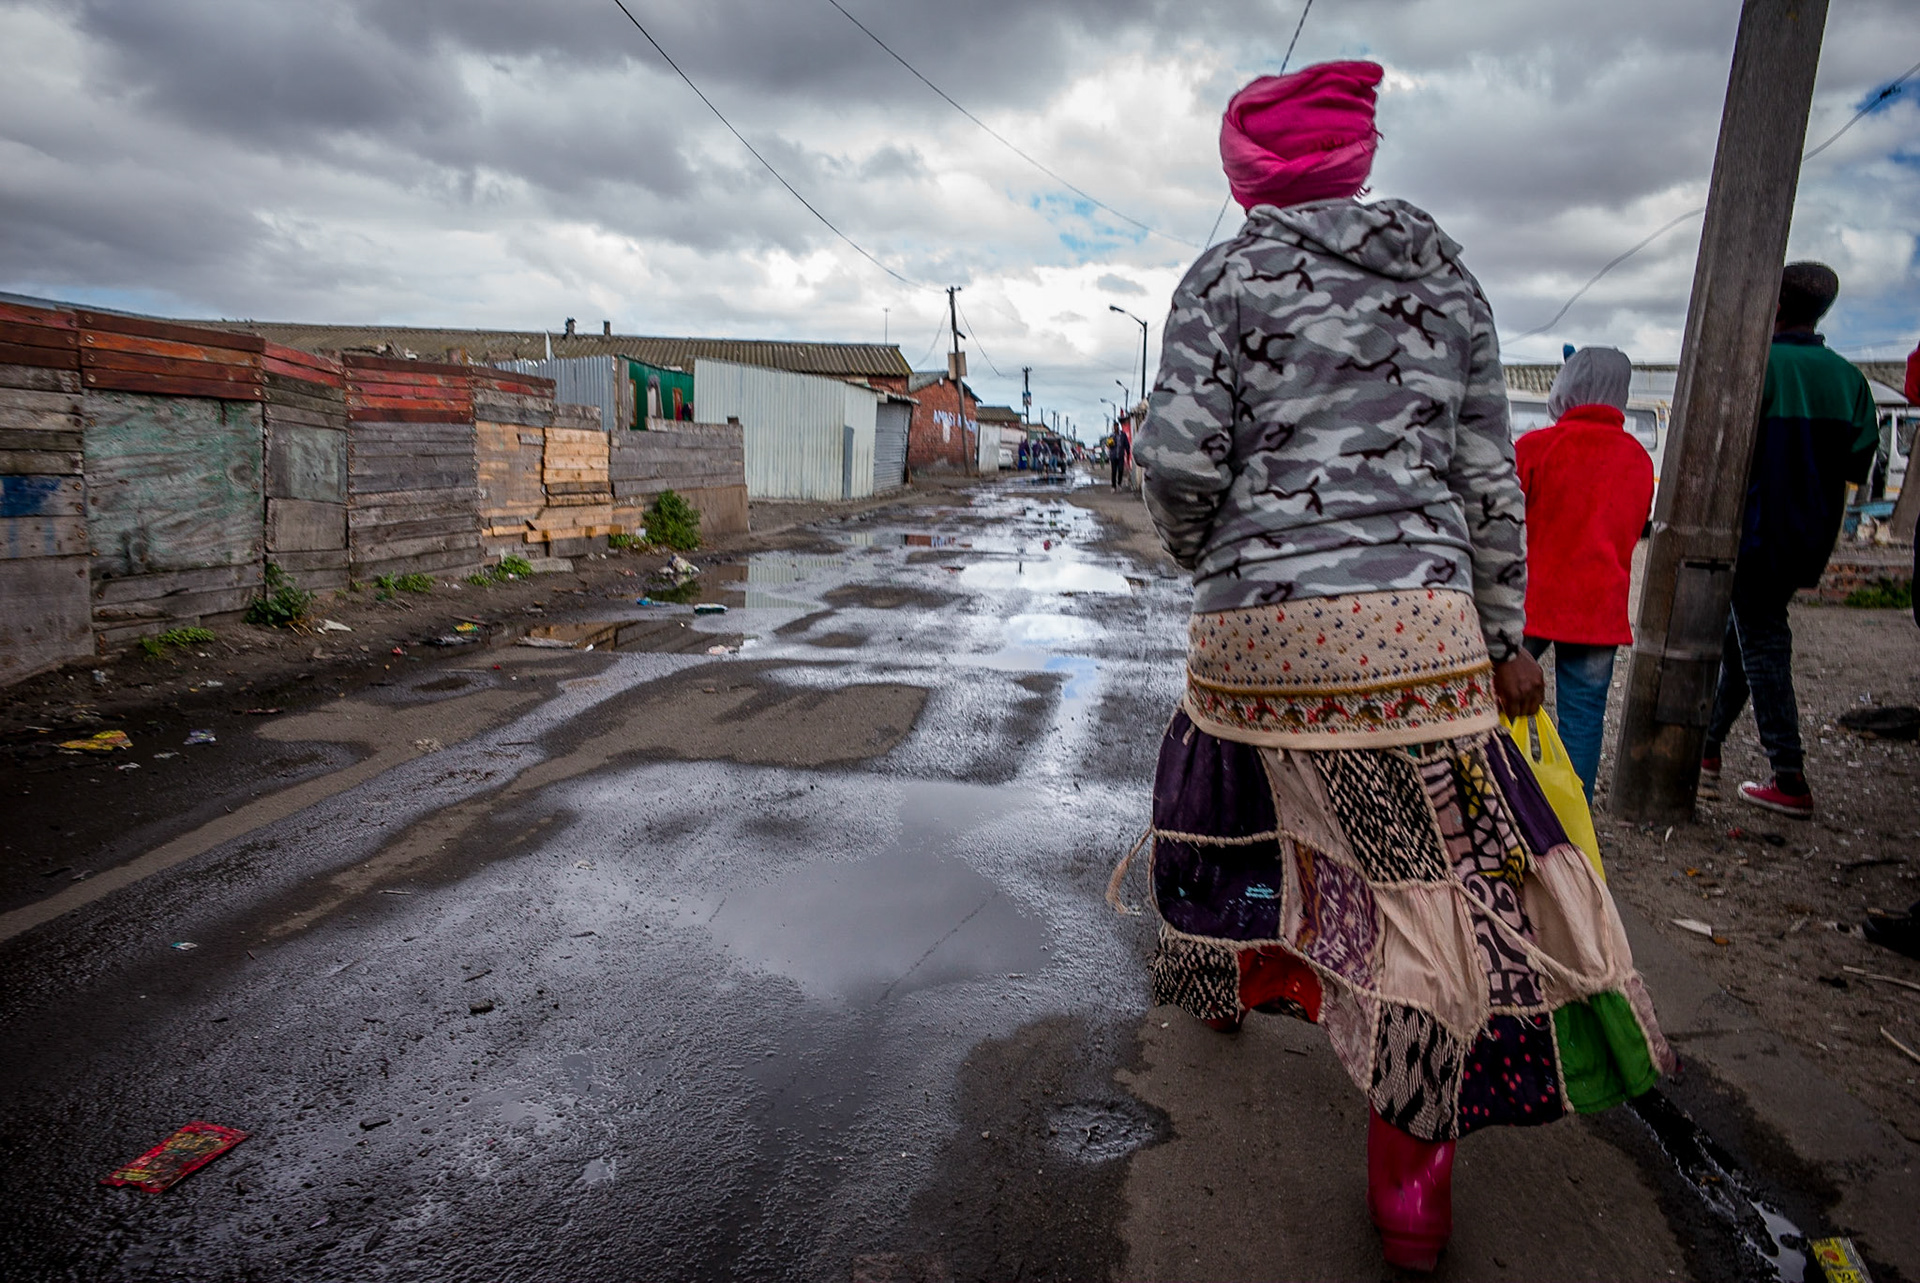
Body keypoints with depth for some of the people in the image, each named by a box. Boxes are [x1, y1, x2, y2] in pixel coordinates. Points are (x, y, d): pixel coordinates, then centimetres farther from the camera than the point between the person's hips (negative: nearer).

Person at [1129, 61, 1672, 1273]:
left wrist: (1199, 545, 12)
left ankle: (1246, 976, 51)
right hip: (1417, 618, 2)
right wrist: (1507, 636, 15)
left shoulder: (1226, 277, 3)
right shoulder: (1445, 276, 13)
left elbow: (1179, 456, -9)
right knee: (1424, 876, 8)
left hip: (1255, 624, -1)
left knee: (1242, 791, 27)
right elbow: (1485, 474, 10)